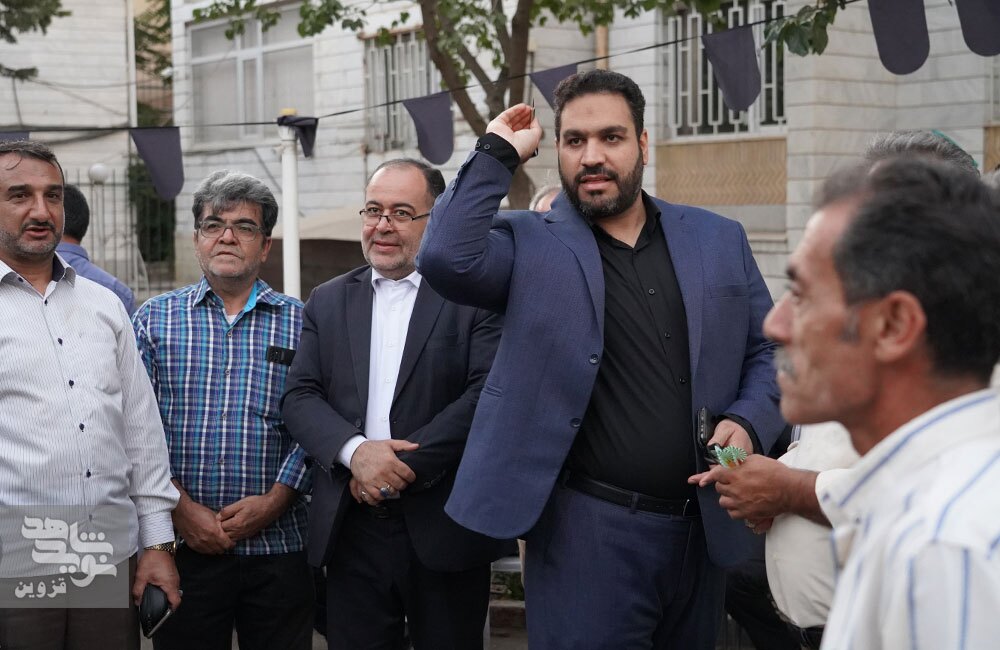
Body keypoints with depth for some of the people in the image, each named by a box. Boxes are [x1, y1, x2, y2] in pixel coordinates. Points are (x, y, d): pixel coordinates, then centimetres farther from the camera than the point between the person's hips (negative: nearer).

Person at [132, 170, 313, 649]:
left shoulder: (300, 323, 7)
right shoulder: (154, 319, 8)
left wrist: (274, 501, -11)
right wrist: (181, 507, -10)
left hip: (277, 544, 0)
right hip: (183, 548, 0)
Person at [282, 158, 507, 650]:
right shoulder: (328, 302, 13)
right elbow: (299, 397, 5)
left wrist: (408, 465, -16)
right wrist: (355, 451, -13)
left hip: (445, 525, -3)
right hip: (352, 530, 3)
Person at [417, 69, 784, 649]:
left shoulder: (719, 240, 9)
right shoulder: (531, 246, -1)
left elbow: (769, 351, 13)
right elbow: (448, 258, -20)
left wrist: (749, 424, -6)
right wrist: (499, 153, -10)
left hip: (704, 528, 4)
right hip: (588, 531, -4)